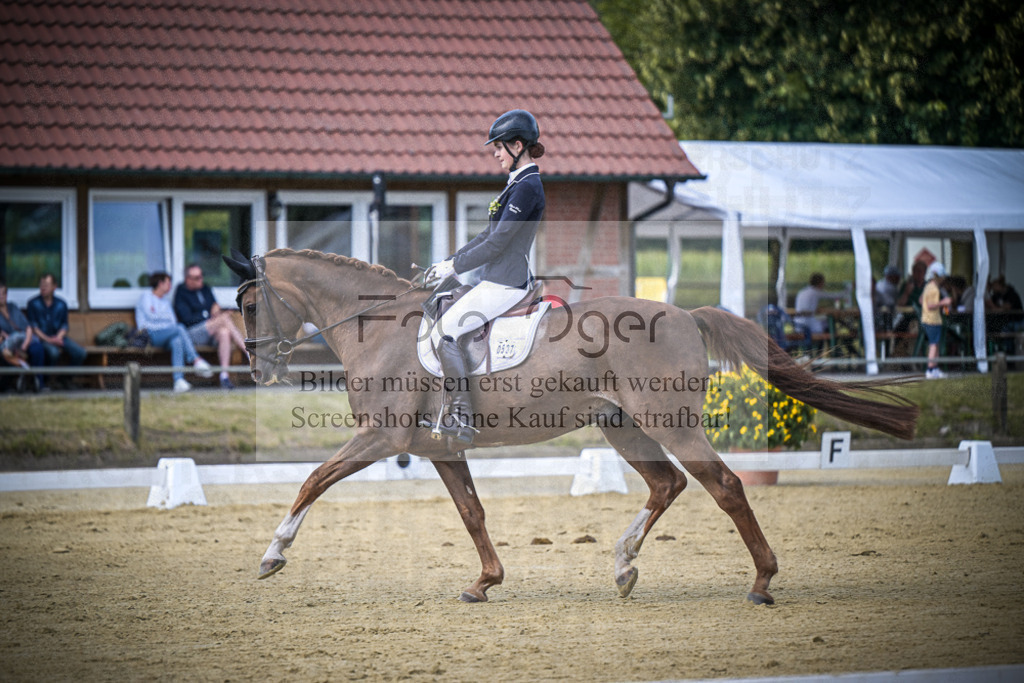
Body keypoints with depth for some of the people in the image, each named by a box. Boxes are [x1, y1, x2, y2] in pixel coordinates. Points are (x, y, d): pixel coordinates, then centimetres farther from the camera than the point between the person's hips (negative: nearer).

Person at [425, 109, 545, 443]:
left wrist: (453, 267, -15)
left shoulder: (528, 187, -18)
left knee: (443, 333, -15)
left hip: (505, 284, -11)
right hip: (495, 278, 11)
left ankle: (463, 421, -14)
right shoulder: (519, 183, 15)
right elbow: (489, 235, 19)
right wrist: (449, 260, 13)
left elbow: (497, 243, -21)